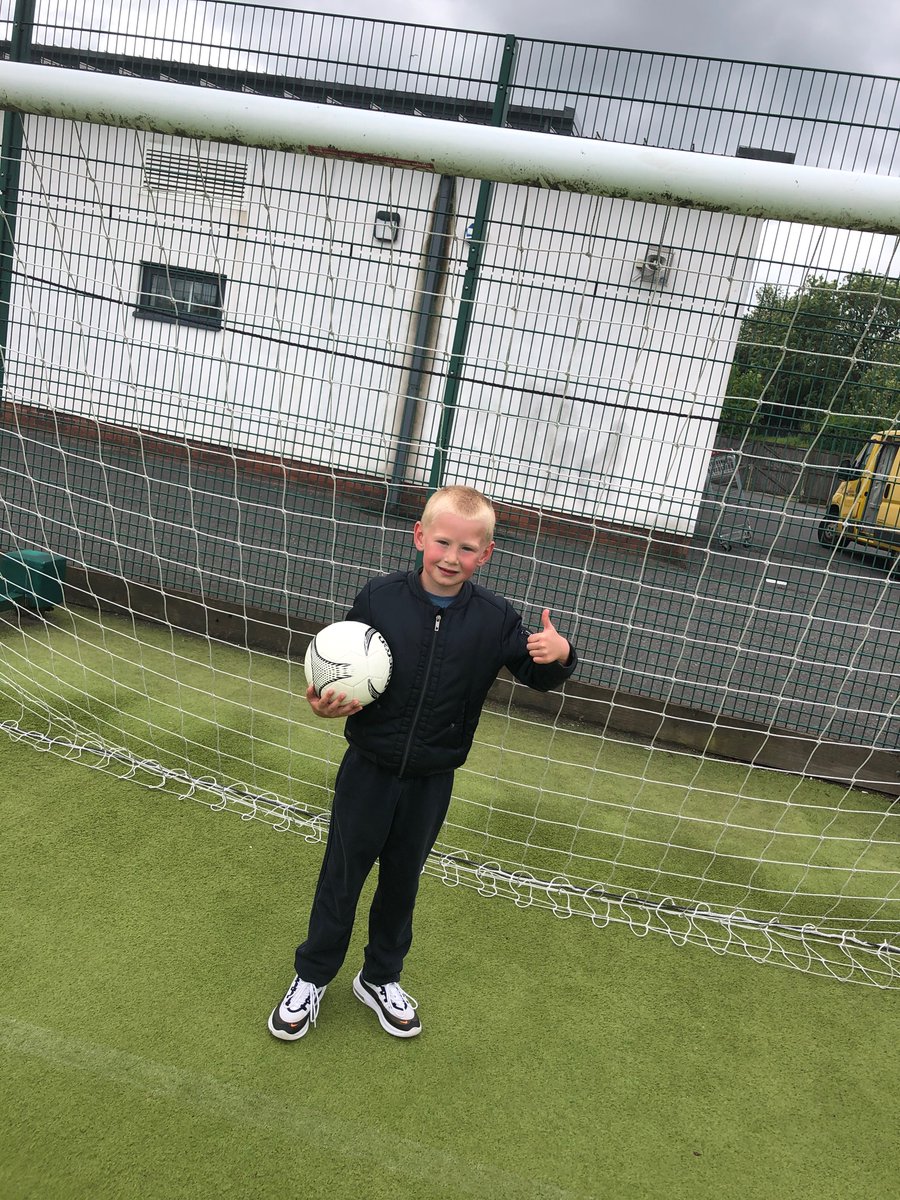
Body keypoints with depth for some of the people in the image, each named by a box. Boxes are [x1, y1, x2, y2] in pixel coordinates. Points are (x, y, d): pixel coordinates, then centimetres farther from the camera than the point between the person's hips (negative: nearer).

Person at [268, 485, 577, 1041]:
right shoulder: (379, 598, -15)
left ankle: (380, 979, 44)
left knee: (403, 880, 20)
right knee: (342, 875, 14)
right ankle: (312, 977, 38)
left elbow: (537, 676, -3)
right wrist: (327, 702, -22)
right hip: (368, 769, -1)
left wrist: (558, 657, -24)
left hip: (431, 781, 1)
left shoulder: (495, 618, -12)